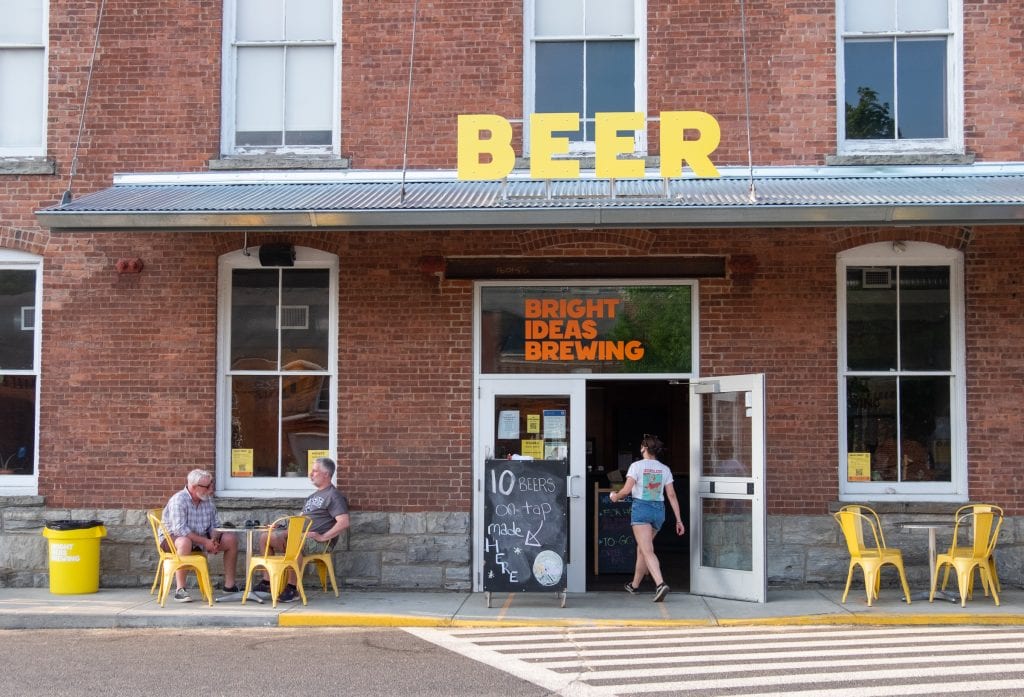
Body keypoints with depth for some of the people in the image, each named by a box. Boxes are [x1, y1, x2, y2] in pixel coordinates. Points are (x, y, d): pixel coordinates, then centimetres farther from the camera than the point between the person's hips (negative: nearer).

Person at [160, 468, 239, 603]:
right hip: (172, 538, -7)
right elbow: (179, 529, -30)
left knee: (231, 540, -5)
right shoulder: (179, 500, -21)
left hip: (201, 539, 7)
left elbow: (215, 525, 5)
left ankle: (229, 585, 4)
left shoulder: (208, 500, 2)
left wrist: (214, 540, -18)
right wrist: (205, 542, -31)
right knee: (185, 542, -42)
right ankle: (180, 590, -34)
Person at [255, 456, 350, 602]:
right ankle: (267, 582, -2)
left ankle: (292, 589, -32)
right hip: (299, 535, 9)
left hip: (317, 540, -9)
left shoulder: (334, 495, -3)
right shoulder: (313, 496, 28)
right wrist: (289, 529, 11)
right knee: (265, 537, 0)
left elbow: (344, 522, -17)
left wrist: (323, 537, -19)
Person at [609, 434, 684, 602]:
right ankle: (635, 584, 34)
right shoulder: (664, 469, 7)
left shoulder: (637, 466, -5)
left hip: (641, 508, -5)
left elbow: (626, 490, -11)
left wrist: (615, 496, 11)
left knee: (647, 551, -11)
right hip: (659, 510, 5)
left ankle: (660, 584, -30)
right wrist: (678, 520, 6)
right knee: (642, 548, 21)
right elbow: (671, 495, 4)